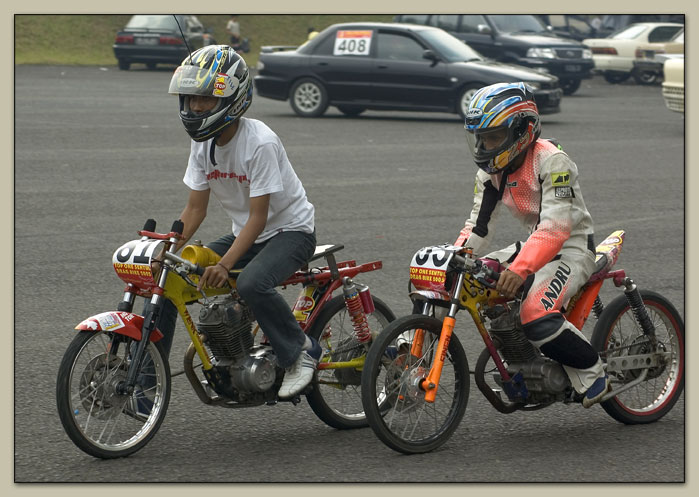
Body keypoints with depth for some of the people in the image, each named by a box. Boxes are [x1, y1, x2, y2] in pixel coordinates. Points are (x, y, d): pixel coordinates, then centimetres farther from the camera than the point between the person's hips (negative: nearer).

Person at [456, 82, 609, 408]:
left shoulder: (551, 161, -23)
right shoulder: (491, 170, 3)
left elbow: (555, 226, -34)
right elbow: (478, 225, 5)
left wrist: (520, 269, -46)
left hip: (572, 248, -9)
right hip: (536, 245, 9)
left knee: (536, 314, -32)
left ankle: (592, 373, -9)